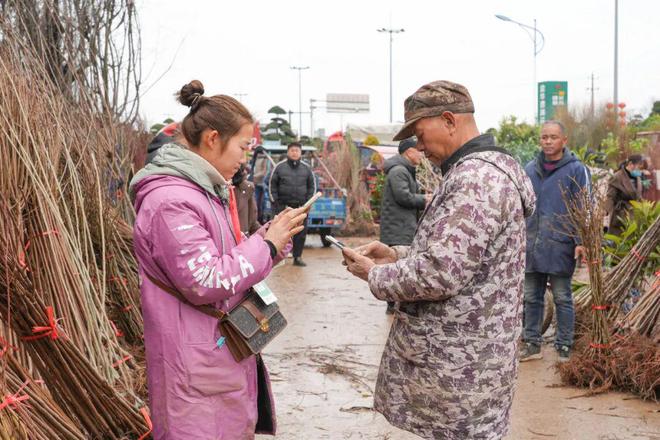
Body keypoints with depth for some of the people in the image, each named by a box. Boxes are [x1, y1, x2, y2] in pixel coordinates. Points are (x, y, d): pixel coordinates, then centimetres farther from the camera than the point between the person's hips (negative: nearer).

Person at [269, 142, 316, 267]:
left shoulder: (306, 168, 10)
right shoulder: (279, 167, 2)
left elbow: (312, 186, 14)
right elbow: (272, 185, 4)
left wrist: (308, 201, 4)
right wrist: (275, 201, -2)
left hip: (301, 206, 2)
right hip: (283, 205, -2)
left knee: (301, 232, 1)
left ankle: (297, 257, 8)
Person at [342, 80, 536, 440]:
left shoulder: (477, 179, -21)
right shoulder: (479, 171, 14)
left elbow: (441, 273, -27)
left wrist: (376, 275, -11)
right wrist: (398, 255, 8)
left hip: (459, 363, -10)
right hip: (458, 352, 10)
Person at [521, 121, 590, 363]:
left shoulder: (576, 170, -5)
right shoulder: (530, 169, 9)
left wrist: (581, 241, -16)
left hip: (560, 247, -5)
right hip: (531, 246, 5)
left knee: (562, 299, 5)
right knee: (531, 298, 12)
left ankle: (564, 347, 14)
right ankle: (532, 343, 23)